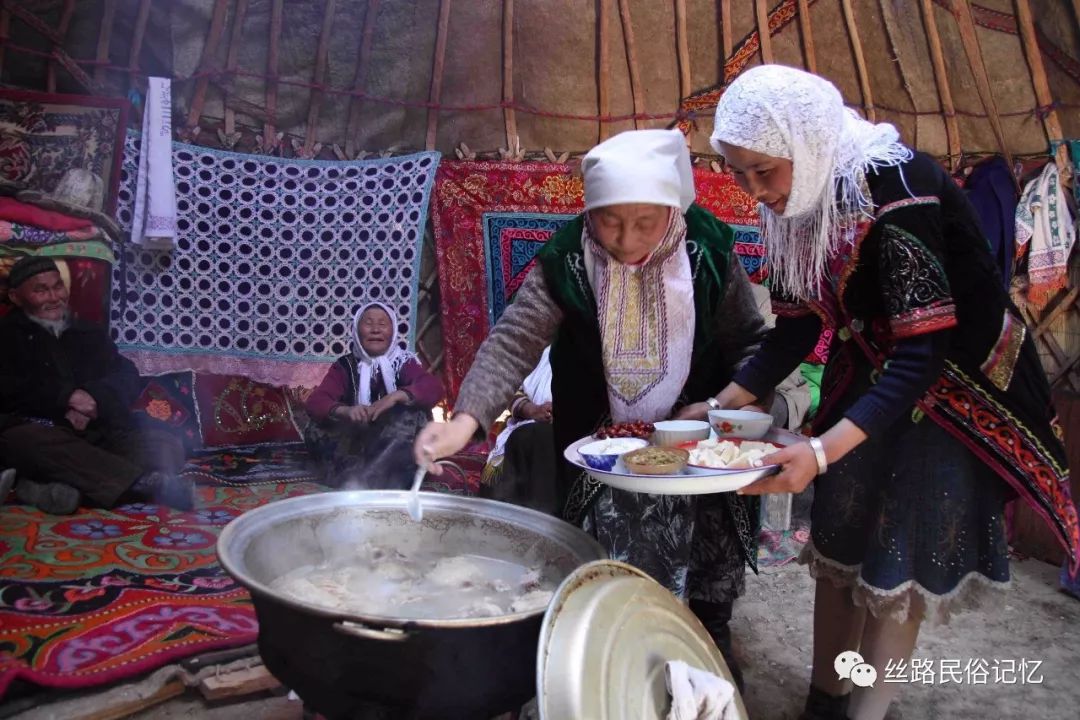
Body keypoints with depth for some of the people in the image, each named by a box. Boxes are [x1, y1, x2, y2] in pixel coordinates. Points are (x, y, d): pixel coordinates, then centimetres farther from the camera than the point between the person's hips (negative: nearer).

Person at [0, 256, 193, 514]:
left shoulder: (91, 333, 26)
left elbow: (126, 376, 11)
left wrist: (92, 398, -9)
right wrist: (67, 398, -9)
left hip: (100, 434, 3)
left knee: (167, 447, -19)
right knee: (21, 440, -38)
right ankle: (144, 483, -48)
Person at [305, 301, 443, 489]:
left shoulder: (405, 363, 2)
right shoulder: (345, 366, 4)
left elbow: (434, 387, -16)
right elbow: (315, 402, -10)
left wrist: (397, 396, -35)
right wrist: (344, 411, -32)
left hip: (397, 447, -1)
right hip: (355, 442, 1)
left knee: (415, 414, -27)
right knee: (315, 431, -20)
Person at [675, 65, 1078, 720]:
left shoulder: (894, 188, -30)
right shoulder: (795, 200, -6)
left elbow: (924, 350, -32)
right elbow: (798, 324, -1)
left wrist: (823, 451, -41)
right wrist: (721, 405, -9)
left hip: (953, 382, -7)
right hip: (868, 371, 7)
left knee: (899, 565, 0)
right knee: (839, 542, 10)